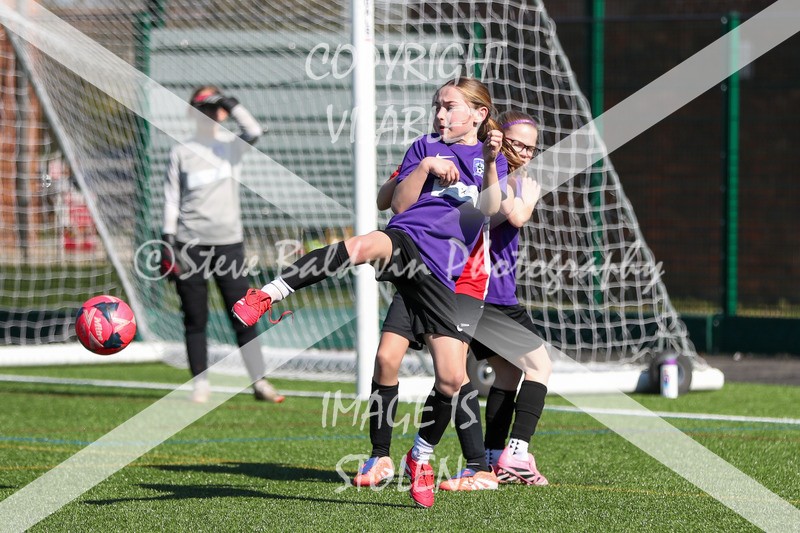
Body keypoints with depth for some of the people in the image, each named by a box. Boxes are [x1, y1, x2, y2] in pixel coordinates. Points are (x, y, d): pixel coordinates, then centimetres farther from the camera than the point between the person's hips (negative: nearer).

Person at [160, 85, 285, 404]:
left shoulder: (232, 147, 8)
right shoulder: (181, 153, 7)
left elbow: (254, 132, -15)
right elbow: (171, 200, 4)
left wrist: (232, 104, -16)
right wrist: (168, 243, -4)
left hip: (228, 243, 0)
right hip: (190, 245, 0)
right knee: (195, 320, 2)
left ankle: (259, 381, 1)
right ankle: (201, 384, 8)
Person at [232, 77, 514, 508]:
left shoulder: (492, 160, 18)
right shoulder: (425, 148, 17)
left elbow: (491, 213, 1)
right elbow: (399, 203, 7)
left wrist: (491, 164, -10)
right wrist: (426, 167, -5)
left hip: (440, 274, 2)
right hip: (404, 241, -2)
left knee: (452, 379, -6)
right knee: (365, 245, -42)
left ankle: (421, 457, 19)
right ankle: (267, 296, -46)